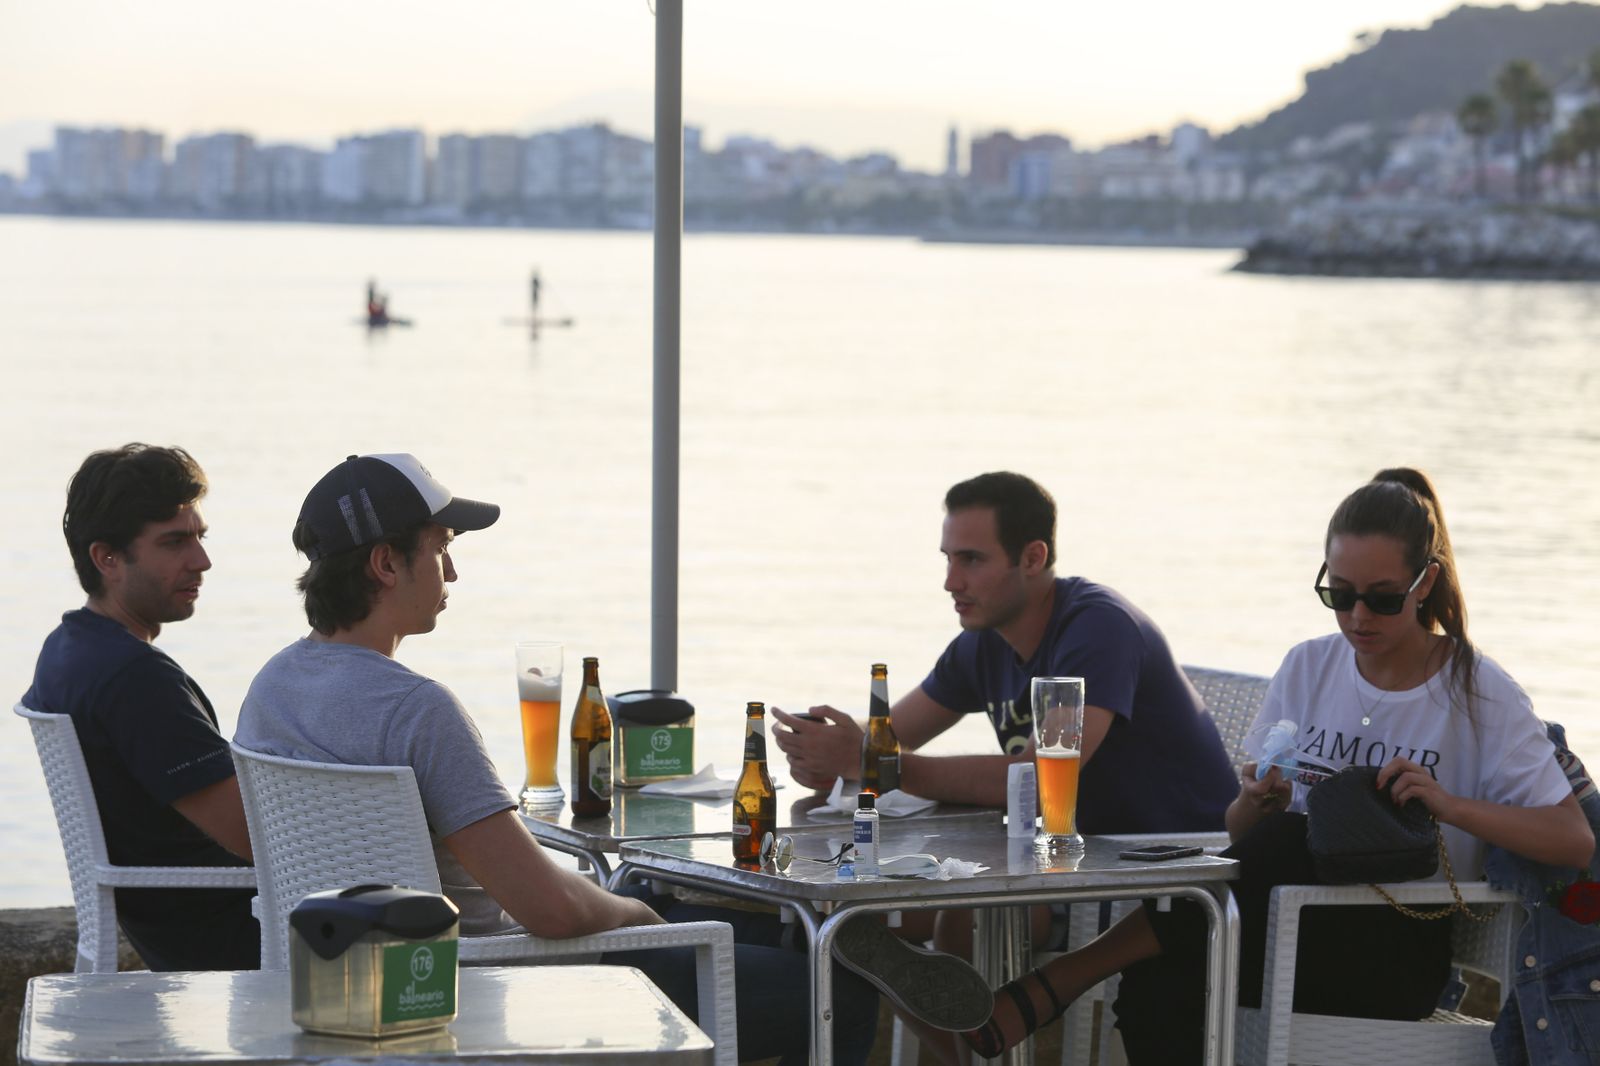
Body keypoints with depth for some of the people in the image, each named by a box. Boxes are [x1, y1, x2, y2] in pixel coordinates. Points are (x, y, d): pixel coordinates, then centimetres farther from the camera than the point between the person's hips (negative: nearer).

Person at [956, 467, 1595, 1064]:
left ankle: (1058, 981, -29)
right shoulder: (1308, 669, 11)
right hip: (1303, 922, 3)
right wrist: (1258, 799, -13)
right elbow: (1237, 834, 12)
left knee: (1285, 839, -34)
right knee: (1156, 992, -33)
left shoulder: (1477, 695, 0)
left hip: (1400, 954, -3)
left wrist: (1449, 803, -21)